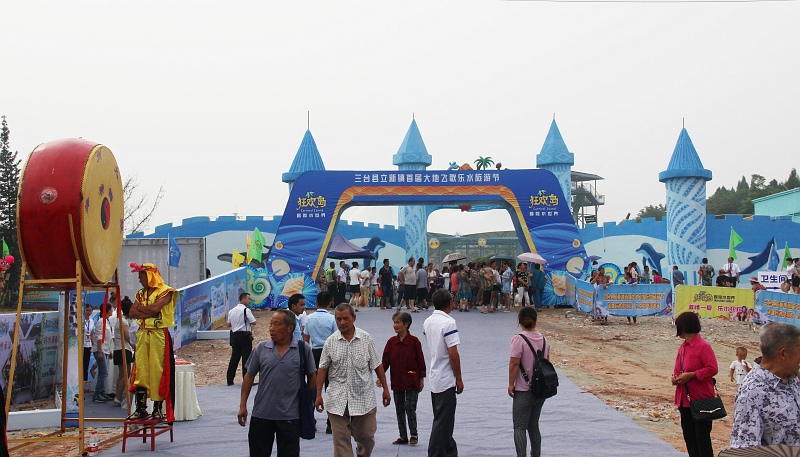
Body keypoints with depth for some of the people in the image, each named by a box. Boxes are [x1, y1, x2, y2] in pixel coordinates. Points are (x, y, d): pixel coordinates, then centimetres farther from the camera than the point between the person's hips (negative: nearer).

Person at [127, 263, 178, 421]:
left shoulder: (165, 291, -3)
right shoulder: (141, 293, 17)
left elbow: (155, 307, -17)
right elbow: (132, 312, 6)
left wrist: (140, 308, 0)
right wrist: (148, 312, -9)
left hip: (159, 335, -6)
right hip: (142, 335, 6)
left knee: (158, 372, -5)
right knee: (140, 370, 2)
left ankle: (158, 409, 2)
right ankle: (141, 408, 6)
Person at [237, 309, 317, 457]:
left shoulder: (303, 349, -4)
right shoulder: (261, 348, 0)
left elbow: (312, 377, 5)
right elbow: (249, 376, 7)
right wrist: (243, 405, 3)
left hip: (290, 416, -2)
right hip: (261, 415, 2)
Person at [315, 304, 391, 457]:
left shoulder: (366, 338, 1)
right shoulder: (330, 342, 1)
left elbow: (377, 366, 6)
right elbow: (322, 369, 3)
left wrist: (385, 389, 6)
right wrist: (318, 394, -1)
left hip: (364, 397, 0)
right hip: (337, 399, 0)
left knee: (366, 436, 7)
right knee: (340, 439, -1)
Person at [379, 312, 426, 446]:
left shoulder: (414, 341, -9)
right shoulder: (391, 342, 1)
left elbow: (420, 361, -4)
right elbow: (385, 361, 0)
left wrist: (421, 379, -3)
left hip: (412, 381, -4)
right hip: (397, 381, 4)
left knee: (410, 408, -4)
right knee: (399, 409, 10)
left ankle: (413, 435, 13)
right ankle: (403, 436, 20)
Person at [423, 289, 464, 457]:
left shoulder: (427, 322, 7)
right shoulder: (448, 322, -18)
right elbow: (453, 353, -20)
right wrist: (459, 379, -11)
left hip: (434, 378, 8)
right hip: (446, 379, -8)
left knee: (444, 419, 20)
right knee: (442, 422, -1)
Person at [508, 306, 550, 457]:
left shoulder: (519, 339, -15)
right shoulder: (543, 339, 4)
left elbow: (514, 363, -18)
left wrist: (511, 384, -9)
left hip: (524, 391, -6)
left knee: (519, 427, -1)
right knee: (533, 425, 18)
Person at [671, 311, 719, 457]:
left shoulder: (703, 346, -14)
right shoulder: (683, 347, 12)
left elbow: (712, 369, -18)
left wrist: (691, 375, -21)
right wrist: (675, 376, 1)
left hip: (701, 400, -9)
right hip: (685, 399, 9)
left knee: (702, 437, -3)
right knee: (689, 436, 14)